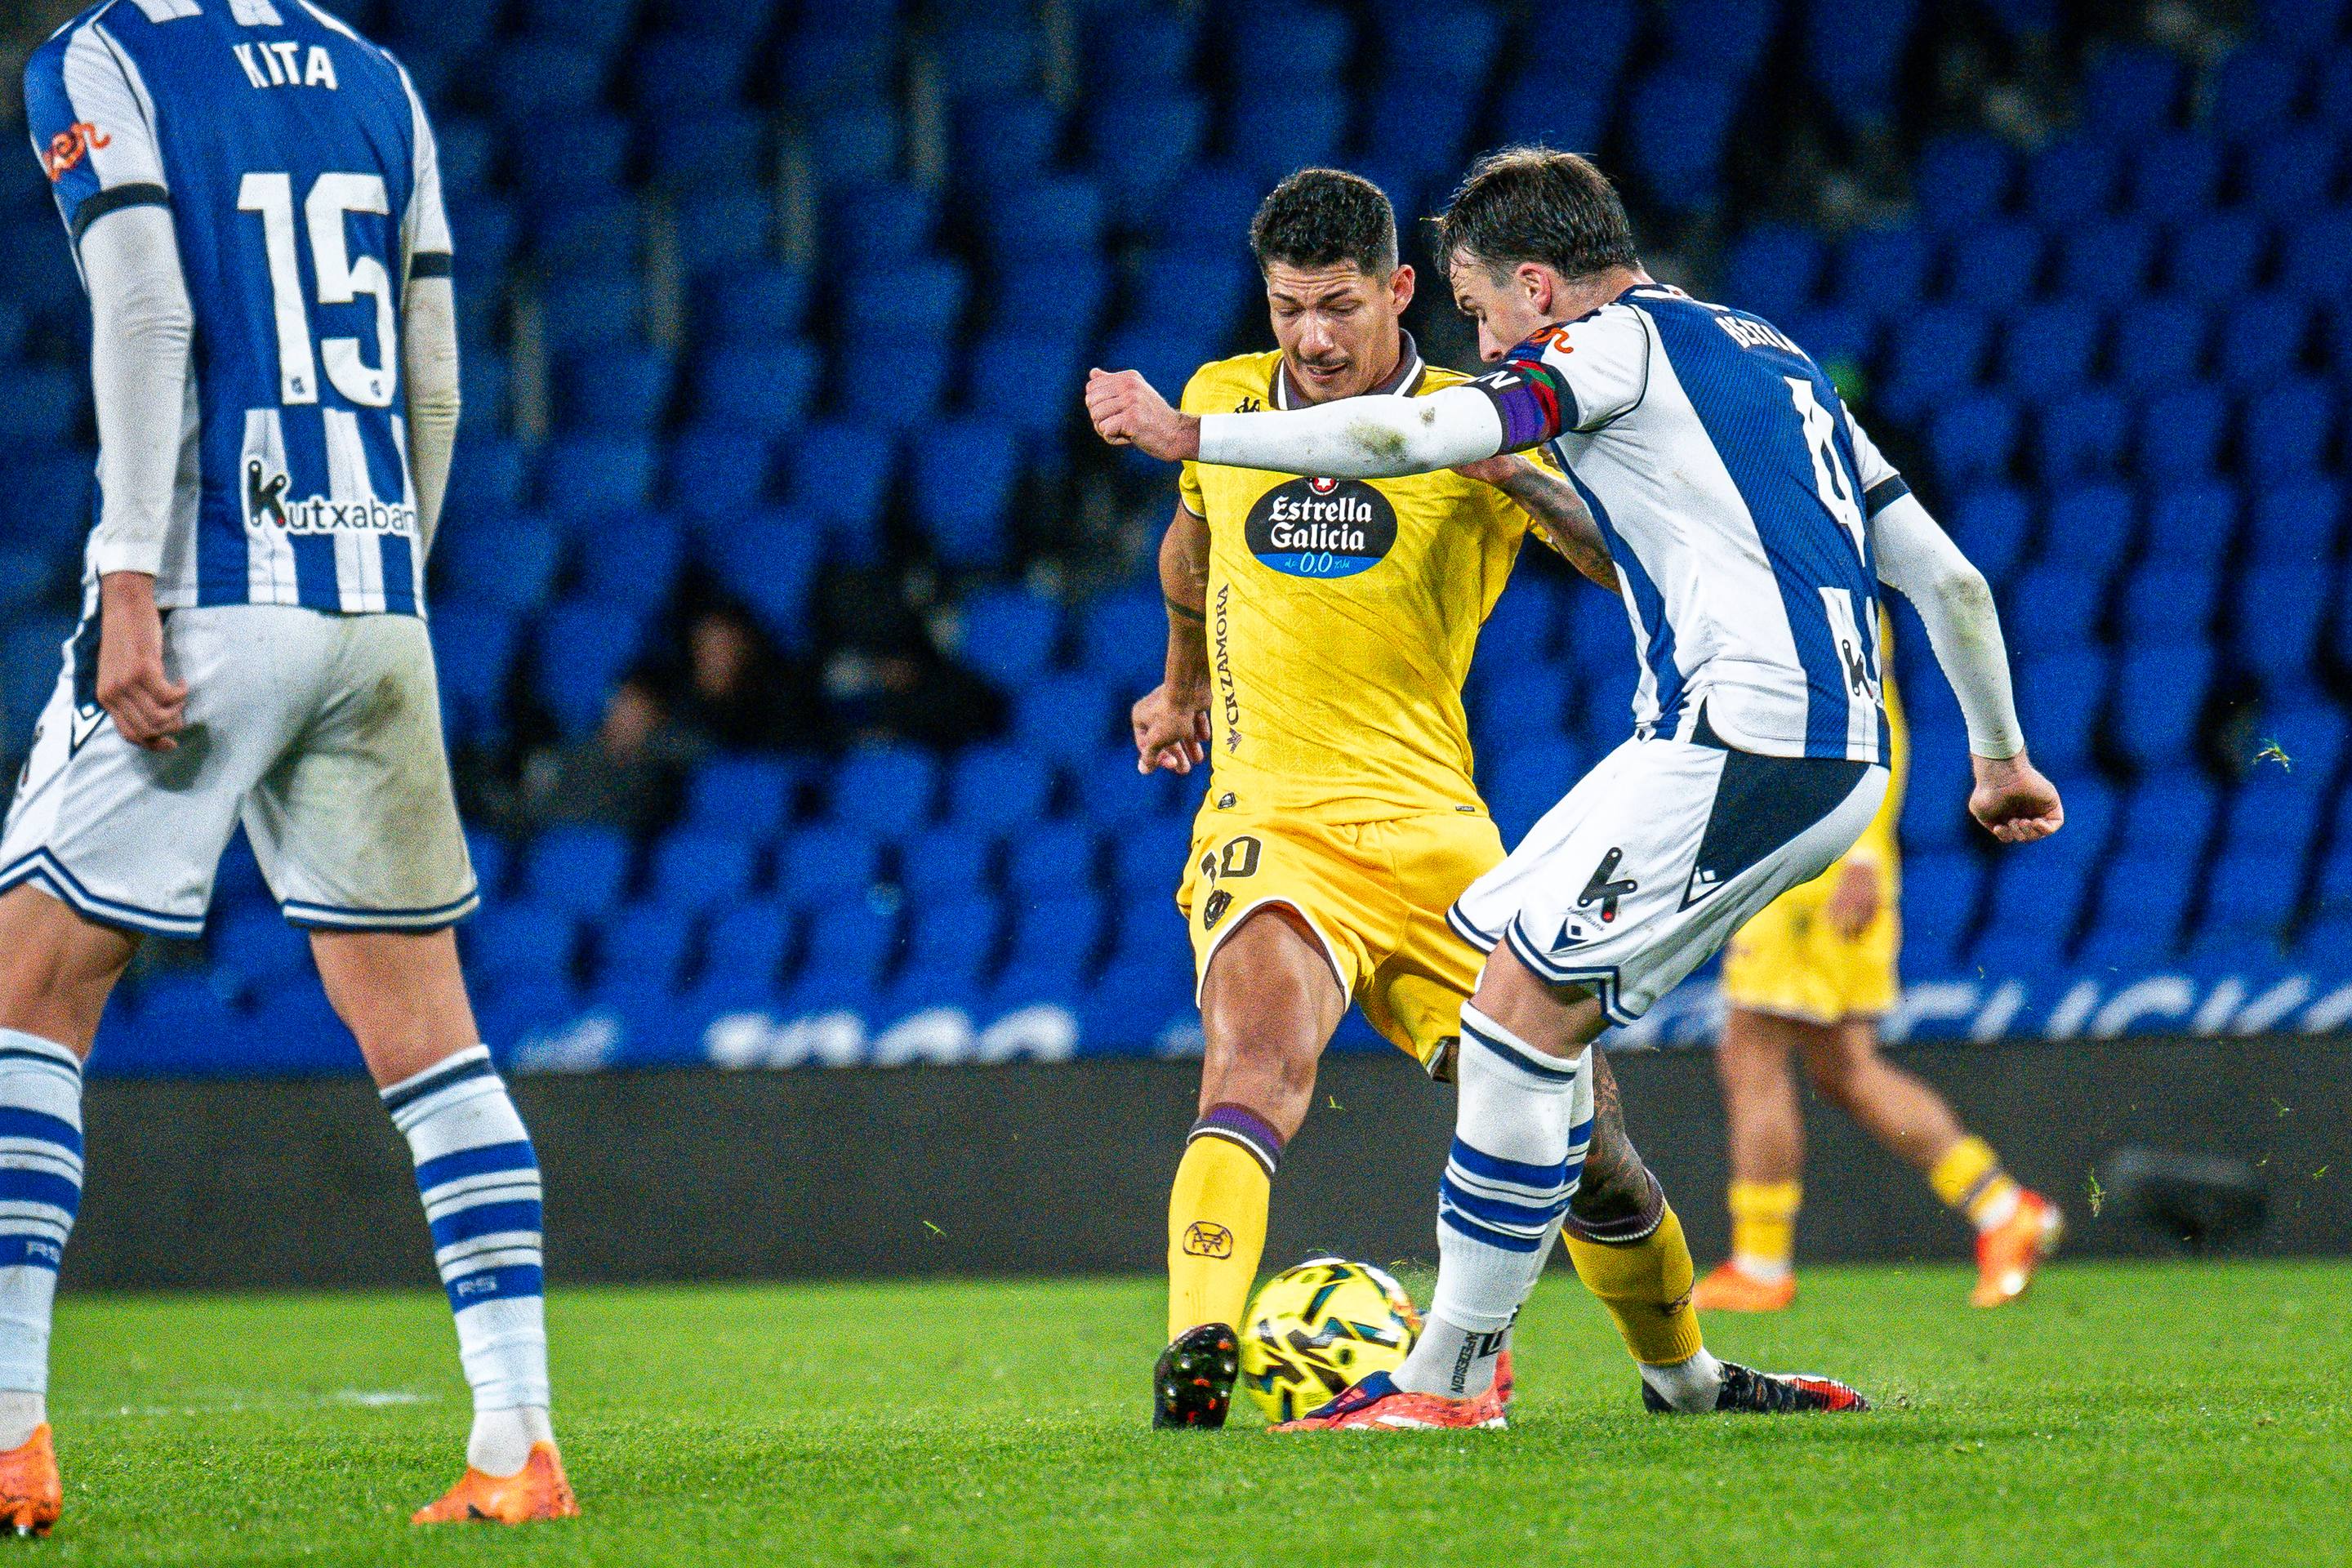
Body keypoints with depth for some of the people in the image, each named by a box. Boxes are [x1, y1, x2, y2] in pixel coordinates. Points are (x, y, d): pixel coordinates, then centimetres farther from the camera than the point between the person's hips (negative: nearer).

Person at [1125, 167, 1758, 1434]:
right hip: (1271, 821, 0)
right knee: (1262, 1052, -31)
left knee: (1569, 1120, 3)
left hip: (1432, 828, 1)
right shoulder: (1222, 402, 9)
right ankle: (1194, 1357, -48)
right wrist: (1181, 685, 45)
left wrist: (1510, 473, -25)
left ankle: (1683, 1375, 28)